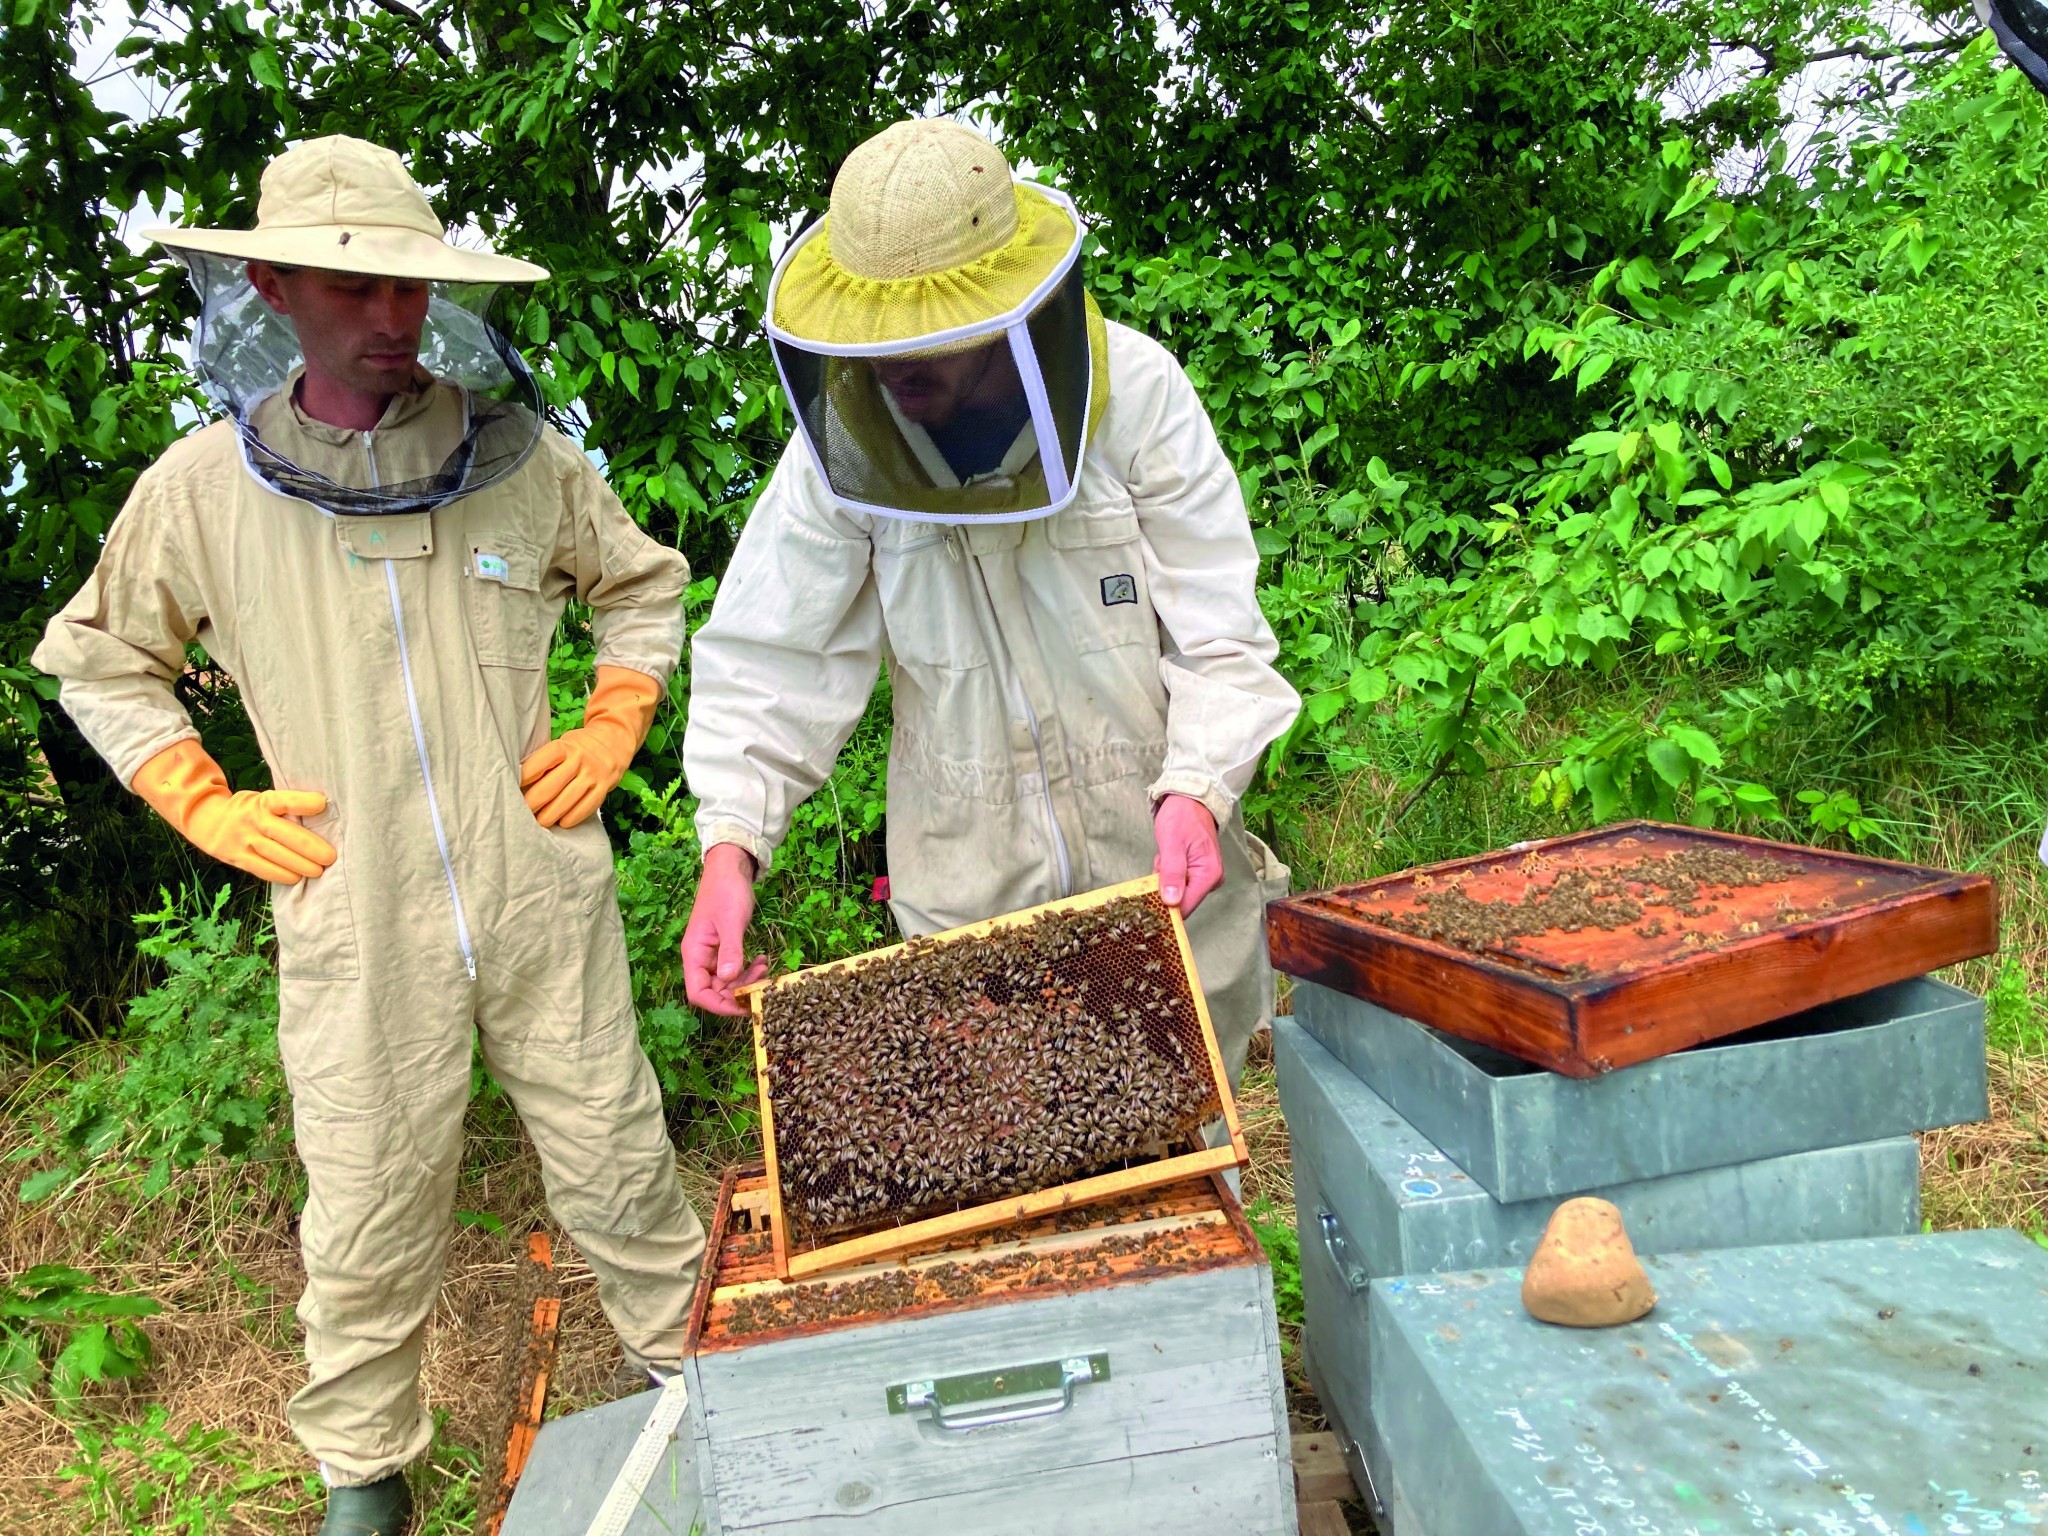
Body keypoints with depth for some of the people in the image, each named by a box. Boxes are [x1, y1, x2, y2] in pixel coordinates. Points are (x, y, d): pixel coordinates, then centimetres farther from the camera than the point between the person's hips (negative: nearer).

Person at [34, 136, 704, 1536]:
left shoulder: (521, 457, -2)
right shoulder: (200, 489, -2)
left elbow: (647, 587, 15)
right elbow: (97, 662, 13)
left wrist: (611, 731, 2)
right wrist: (205, 805, 2)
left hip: (543, 898, 1)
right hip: (357, 929, 0)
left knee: (618, 1170, 13)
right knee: (370, 1225, 12)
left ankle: (700, 1378, 38)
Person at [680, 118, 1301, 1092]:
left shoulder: (1136, 392, -12)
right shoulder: (842, 437, -8)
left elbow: (1220, 636, -10)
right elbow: (770, 659, -6)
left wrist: (1196, 786, -26)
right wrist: (730, 843, -20)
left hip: (1163, 876, 0)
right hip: (970, 902, 1)